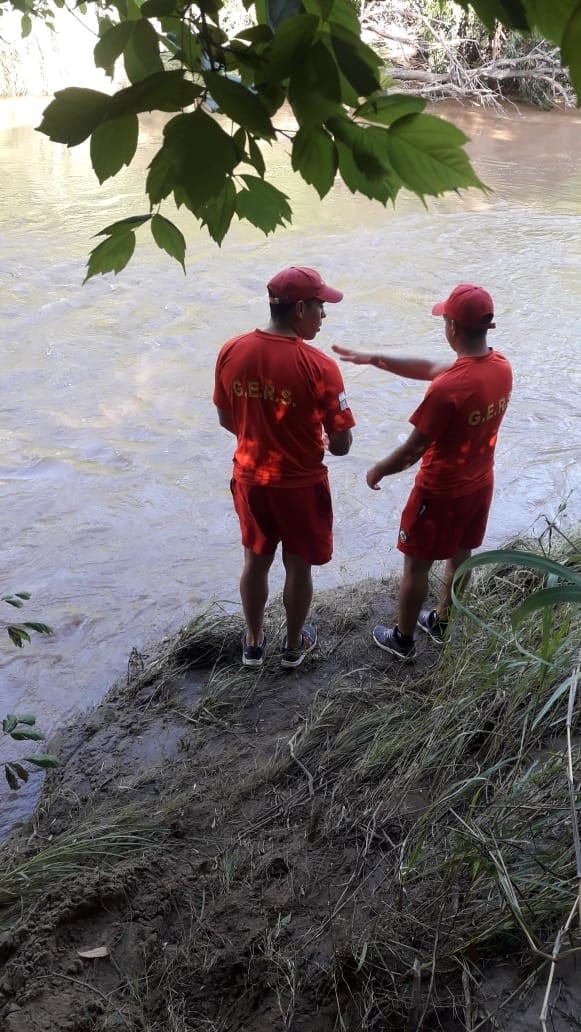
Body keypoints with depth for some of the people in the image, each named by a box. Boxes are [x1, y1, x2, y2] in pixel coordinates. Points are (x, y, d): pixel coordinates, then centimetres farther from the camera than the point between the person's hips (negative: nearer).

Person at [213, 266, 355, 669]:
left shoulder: (231, 352, -9)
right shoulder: (319, 367, -23)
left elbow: (227, 420, 4)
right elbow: (341, 445, -17)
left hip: (250, 478, 4)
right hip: (300, 485, -4)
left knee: (255, 561, 22)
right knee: (299, 566, 17)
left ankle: (253, 643, 38)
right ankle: (294, 645, 37)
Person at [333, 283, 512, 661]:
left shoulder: (448, 388, -33)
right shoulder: (502, 367, -7)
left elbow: (412, 451, -24)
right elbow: (429, 368, 3)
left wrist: (378, 471, -5)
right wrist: (374, 359, 5)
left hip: (441, 492, -7)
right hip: (479, 484, 8)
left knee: (416, 565, 12)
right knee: (460, 556, 24)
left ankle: (403, 639, 29)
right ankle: (441, 622, 45)